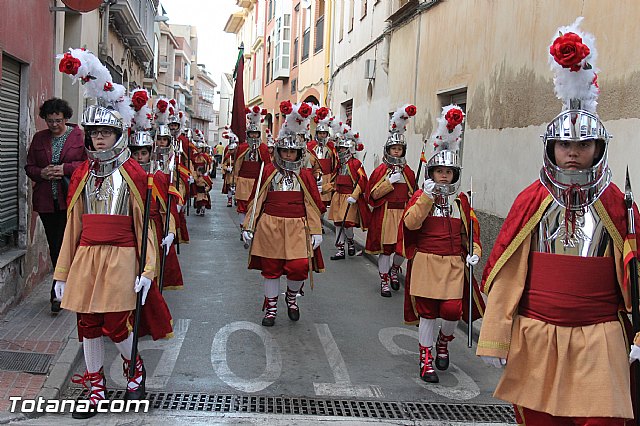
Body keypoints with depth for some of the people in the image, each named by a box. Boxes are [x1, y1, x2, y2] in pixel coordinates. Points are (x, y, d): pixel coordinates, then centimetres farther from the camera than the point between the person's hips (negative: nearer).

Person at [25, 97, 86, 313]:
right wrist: (41, 173, -7)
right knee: (55, 246, 10)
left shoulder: (80, 136, -1)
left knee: (64, 245, -7)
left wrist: (65, 169, -16)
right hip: (46, 201, 5)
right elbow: (29, 166, 14)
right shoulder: (39, 138, 13)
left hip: (70, 200, -5)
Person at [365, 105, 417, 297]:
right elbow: (373, 194, -8)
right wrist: (390, 181, -15)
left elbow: (412, 194, 19)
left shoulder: (408, 171, 10)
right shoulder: (381, 170, -1)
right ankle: (384, 281, 13)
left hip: (403, 213, 3)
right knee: (385, 248, 0)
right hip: (384, 214, -3)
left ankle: (394, 269, 31)